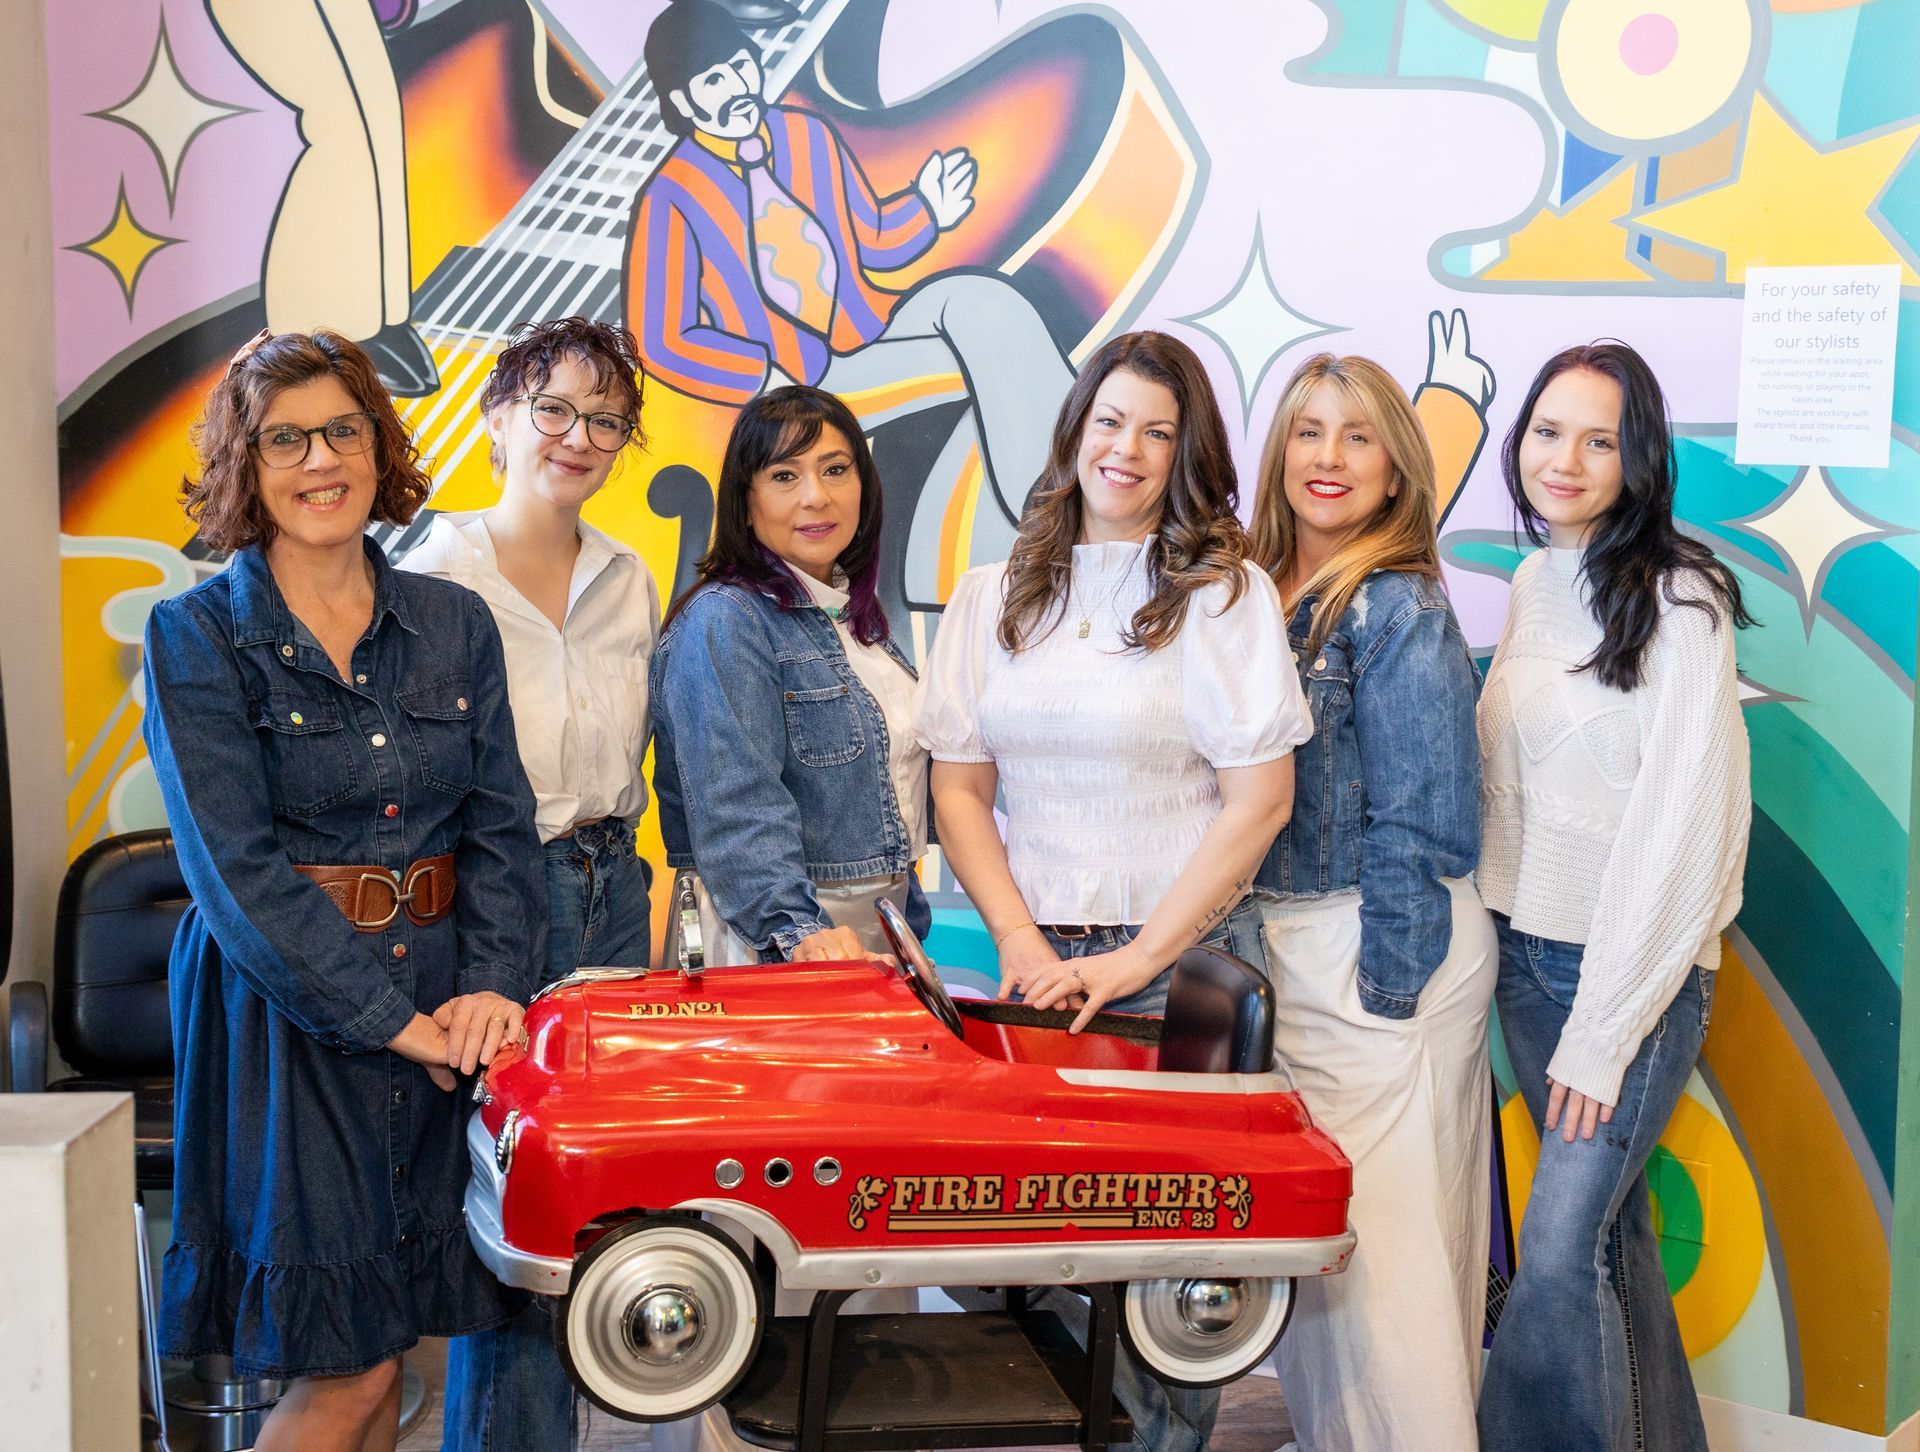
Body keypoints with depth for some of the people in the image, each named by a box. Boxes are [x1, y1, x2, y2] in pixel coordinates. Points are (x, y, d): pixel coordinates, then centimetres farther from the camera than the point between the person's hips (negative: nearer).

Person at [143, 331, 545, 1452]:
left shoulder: (455, 624, 9)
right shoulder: (198, 637, -3)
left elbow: (501, 825, 5)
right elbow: (236, 869, -12)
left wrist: (495, 981, -11)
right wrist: (389, 1017, -17)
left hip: (443, 1006, 4)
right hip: (285, 1011, -4)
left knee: (380, 1350, 10)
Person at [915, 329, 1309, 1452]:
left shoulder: (1224, 590, -2)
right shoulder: (994, 596, 10)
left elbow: (1259, 800, -7)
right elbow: (959, 783, 9)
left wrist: (1138, 958, -12)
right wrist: (1020, 940, -5)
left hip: (1180, 960, -3)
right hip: (1039, 953, 3)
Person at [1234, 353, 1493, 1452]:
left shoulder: (1399, 608, -13)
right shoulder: (1265, 594, 9)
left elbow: (1416, 821, -14)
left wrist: (1385, 991, -15)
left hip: (1378, 950, -8)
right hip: (1276, 944, 8)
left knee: (1379, 1231, -1)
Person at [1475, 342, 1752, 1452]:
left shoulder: (1679, 599, -13)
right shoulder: (1534, 584, 9)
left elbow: (1681, 825, -16)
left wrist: (1604, 1030, -16)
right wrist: (1497, 937, 6)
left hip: (1638, 968, -6)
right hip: (1528, 952, 6)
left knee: (1560, 1252, -8)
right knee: (1609, 1220, 14)